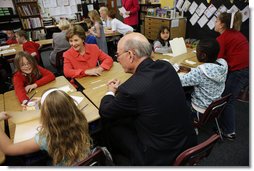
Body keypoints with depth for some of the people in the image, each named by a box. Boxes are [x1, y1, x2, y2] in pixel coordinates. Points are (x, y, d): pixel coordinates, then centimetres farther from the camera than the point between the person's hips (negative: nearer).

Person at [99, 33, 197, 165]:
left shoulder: (131, 88, -30)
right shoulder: (166, 67, -9)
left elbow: (104, 113, -9)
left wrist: (110, 92, 10)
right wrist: (120, 88, 9)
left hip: (160, 155, -6)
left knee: (110, 123, 8)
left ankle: (114, 156, 38)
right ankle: (119, 152, 42)